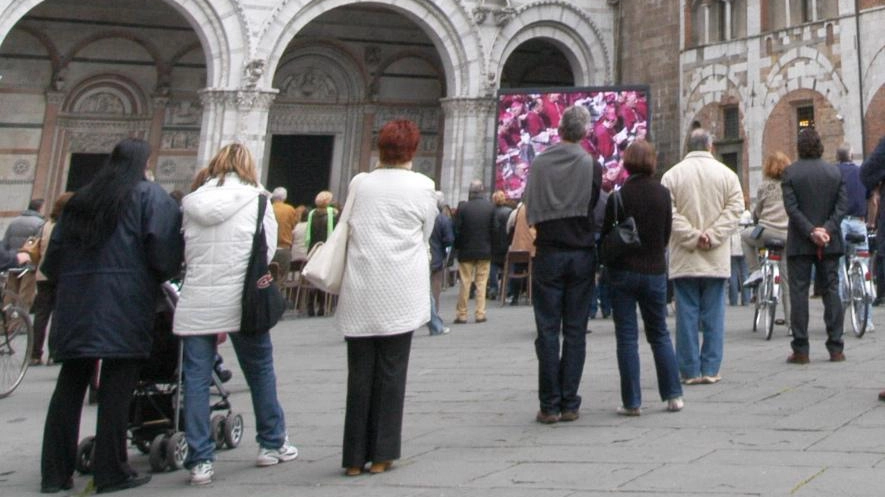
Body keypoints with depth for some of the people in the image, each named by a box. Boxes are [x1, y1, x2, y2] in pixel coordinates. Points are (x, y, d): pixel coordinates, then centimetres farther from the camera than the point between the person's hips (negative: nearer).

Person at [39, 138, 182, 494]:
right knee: (116, 387, -1)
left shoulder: (81, 199, 19)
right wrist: (163, 276, 7)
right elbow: (163, 247, -9)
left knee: (69, 385, 10)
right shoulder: (150, 195, 3)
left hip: (74, 303, 6)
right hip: (125, 302, -5)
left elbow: (54, 253, 16)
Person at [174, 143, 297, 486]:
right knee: (260, 371, 13)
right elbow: (267, 251, 1)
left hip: (195, 303, 2)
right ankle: (272, 444, 25)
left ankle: (200, 460, 5)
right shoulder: (256, 200, 3)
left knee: (196, 378, 5)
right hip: (241, 300, -1)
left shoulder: (192, 202, 9)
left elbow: (182, 252, 8)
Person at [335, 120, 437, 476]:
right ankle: (381, 454, 11)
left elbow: (346, 230, 7)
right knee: (391, 372, 7)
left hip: (360, 295, 2)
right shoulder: (421, 186, -3)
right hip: (399, 296, -2)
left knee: (359, 373, 8)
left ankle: (355, 456, 12)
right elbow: (426, 234, 6)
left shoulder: (360, 184, 2)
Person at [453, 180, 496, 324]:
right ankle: (480, 314, 6)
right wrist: (489, 245, 11)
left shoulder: (463, 207, -9)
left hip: (466, 251, -1)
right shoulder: (490, 207, -5)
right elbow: (494, 230, -3)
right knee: (481, 283, 7)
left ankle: (461, 315, 7)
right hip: (485, 251, 1)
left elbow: (457, 230, -8)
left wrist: (458, 247, 6)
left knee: (465, 284, 5)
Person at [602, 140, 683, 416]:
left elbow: (606, 236, -4)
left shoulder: (618, 197, -10)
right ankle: (673, 395, 15)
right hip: (655, 271, 3)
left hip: (623, 272, -3)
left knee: (627, 337, 2)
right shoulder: (663, 194, -1)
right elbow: (667, 233, 6)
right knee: (660, 334, 15)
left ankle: (631, 401, 3)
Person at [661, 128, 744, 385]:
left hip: (684, 259, -1)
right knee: (714, 315, 7)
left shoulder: (672, 175, 0)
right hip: (716, 258, 1)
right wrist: (712, 236, -9)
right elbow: (735, 209, -5)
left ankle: (690, 370, 6)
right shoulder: (726, 174, 3)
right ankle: (710, 369, 9)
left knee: (687, 314, 3)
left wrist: (691, 236, -8)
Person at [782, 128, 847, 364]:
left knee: (799, 292, 0)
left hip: (800, 244, -3)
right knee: (832, 291, 7)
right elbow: (842, 204, -2)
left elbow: (791, 207, -13)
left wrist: (811, 231, -13)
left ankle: (800, 350, -1)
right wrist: (827, 229, -9)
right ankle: (836, 348, 6)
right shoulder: (835, 172, 5)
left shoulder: (790, 173, -5)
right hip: (830, 242, 3)